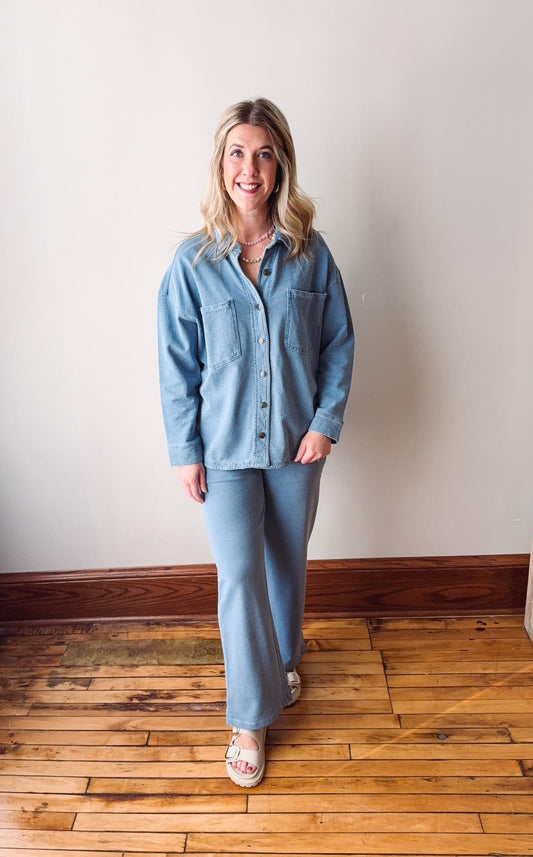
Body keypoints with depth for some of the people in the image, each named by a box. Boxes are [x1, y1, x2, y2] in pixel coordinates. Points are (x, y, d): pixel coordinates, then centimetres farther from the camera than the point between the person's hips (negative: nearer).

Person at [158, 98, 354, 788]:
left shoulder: (310, 252, -3)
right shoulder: (193, 261, -6)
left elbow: (339, 342, 2)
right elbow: (177, 366, -4)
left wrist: (326, 420, -8)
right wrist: (186, 451, -5)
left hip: (296, 441, 2)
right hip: (225, 446, -1)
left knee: (287, 560, 18)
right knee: (240, 574, -1)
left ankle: (283, 658, 47)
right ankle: (252, 716, 21)